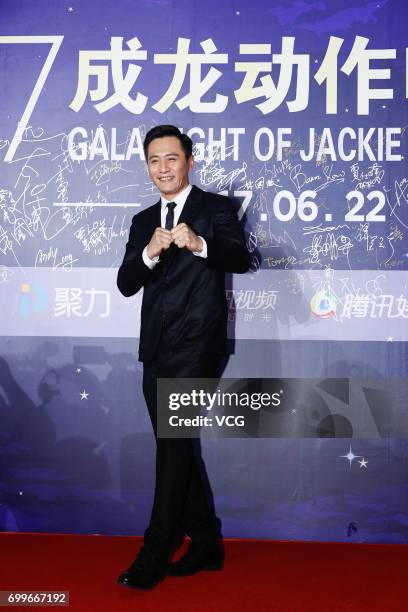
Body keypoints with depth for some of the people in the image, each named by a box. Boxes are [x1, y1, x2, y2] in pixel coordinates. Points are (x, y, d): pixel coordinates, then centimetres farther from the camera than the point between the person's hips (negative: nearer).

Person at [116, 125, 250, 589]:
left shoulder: (215, 209, 0)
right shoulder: (143, 222, 15)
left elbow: (241, 259, -17)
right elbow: (125, 284, 3)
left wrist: (199, 243, -36)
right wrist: (150, 252, -17)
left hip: (196, 346, -6)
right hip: (157, 350, 7)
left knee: (175, 447, -7)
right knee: (178, 450, 12)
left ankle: (154, 554, 4)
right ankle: (206, 544, 26)